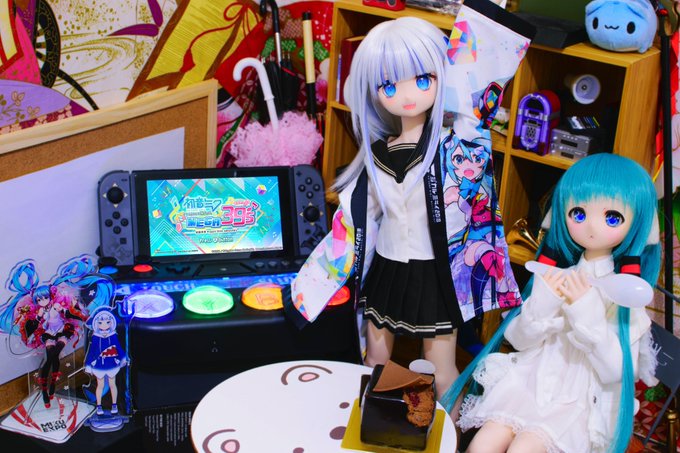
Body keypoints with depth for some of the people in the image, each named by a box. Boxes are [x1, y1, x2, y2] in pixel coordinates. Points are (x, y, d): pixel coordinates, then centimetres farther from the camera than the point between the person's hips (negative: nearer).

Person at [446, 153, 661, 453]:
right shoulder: (556, 274, 1)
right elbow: (517, 339, 2)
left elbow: (616, 372, -13)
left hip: (578, 401, -3)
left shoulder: (627, 293, -6)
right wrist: (541, 304, -18)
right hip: (530, 381, 3)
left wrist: (587, 314, -25)